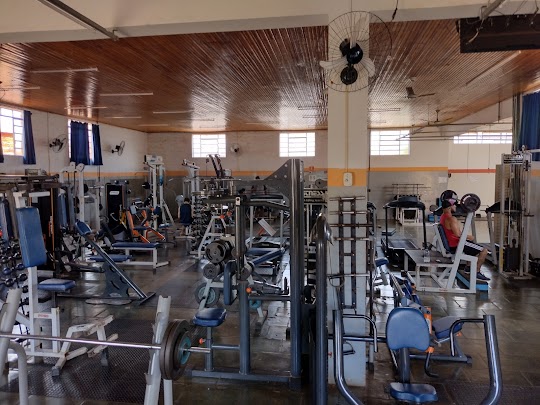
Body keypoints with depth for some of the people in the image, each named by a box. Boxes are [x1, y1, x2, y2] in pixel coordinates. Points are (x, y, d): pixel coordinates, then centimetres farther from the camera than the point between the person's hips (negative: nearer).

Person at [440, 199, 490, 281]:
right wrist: (468, 237, -17)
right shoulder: (451, 219, -25)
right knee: (484, 250, -5)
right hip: (457, 245, -11)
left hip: (451, 243, 11)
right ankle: (476, 272, 1)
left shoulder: (443, 216, 6)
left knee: (477, 247, 31)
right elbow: (457, 234, -31)